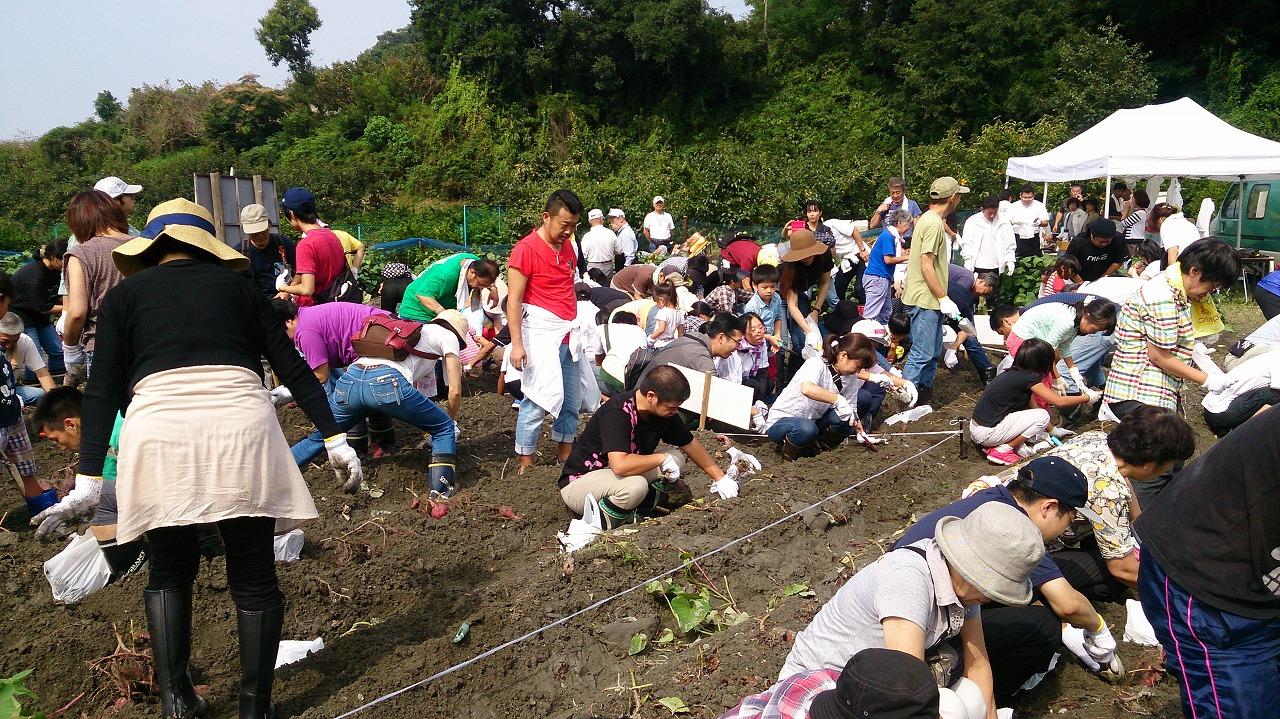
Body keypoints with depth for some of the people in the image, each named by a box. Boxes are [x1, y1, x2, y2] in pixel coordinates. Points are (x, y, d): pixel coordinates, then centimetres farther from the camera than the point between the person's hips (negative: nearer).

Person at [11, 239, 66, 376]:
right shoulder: (33, 274, -27)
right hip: (21, 316, -8)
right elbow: (43, 308, -23)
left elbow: (55, 297, 11)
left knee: (59, 353, 1)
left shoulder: (55, 271, -2)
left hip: (40, 317, 8)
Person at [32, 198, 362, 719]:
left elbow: (103, 391, 7)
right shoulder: (236, 285, 18)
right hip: (241, 424, 0)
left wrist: (89, 478, 6)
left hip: (159, 431, 0)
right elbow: (292, 367, 13)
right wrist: (334, 438, 15)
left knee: (168, 575, 20)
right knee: (253, 578, 10)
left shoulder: (125, 294, 16)